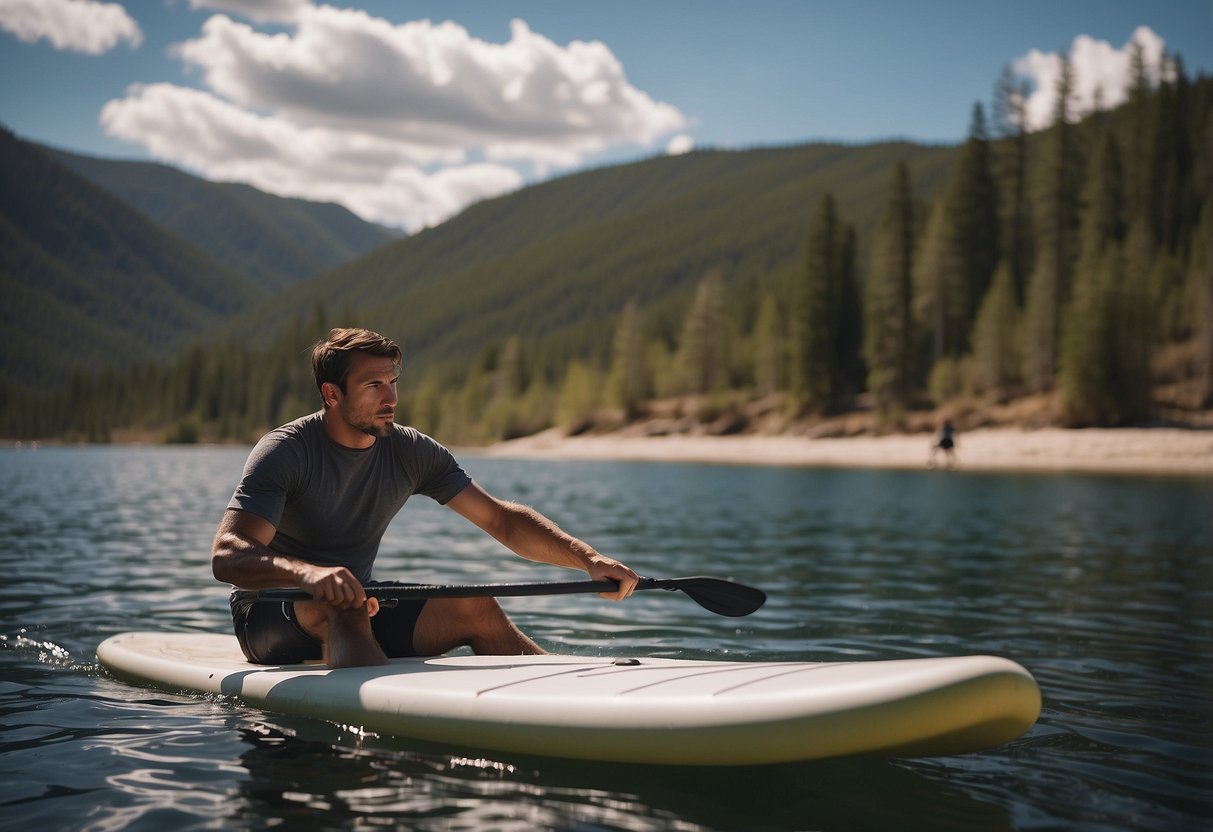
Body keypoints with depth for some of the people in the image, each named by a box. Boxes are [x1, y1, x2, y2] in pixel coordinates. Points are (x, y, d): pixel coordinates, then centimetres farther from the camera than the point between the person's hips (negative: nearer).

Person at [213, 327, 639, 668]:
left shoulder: (411, 452, -2)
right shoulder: (285, 451, -18)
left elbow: (501, 520, -1)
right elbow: (226, 556, -31)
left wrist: (588, 557, -17)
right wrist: (306, 573, -52)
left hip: (359, 612, 5)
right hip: (269, 619, -5)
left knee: (475, 607, -13)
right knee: (339, 607, -37)